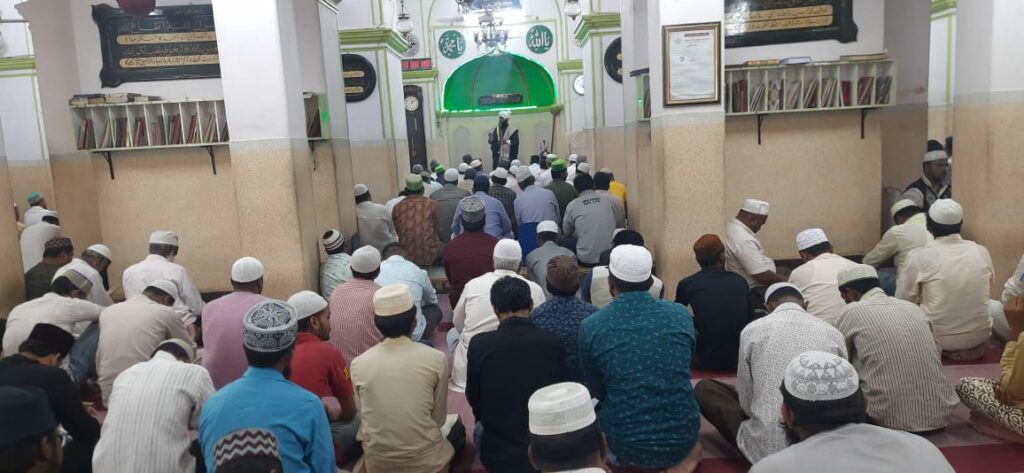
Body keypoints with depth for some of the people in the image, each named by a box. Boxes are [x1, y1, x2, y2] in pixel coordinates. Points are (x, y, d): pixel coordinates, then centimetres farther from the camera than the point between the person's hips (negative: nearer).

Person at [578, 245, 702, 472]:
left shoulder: (590, 326, -11)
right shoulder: (681, 315, -6)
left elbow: (597, 390, 4)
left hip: (624, 442, -1)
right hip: (682, 437, 1)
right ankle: (686, 452, 11)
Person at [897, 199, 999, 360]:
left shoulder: (920, 256, -13)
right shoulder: (981, 252, -1)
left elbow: (903, 299, -4)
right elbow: (986, 289, 15)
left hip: (939, 338, -4)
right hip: (980, 335, 4)